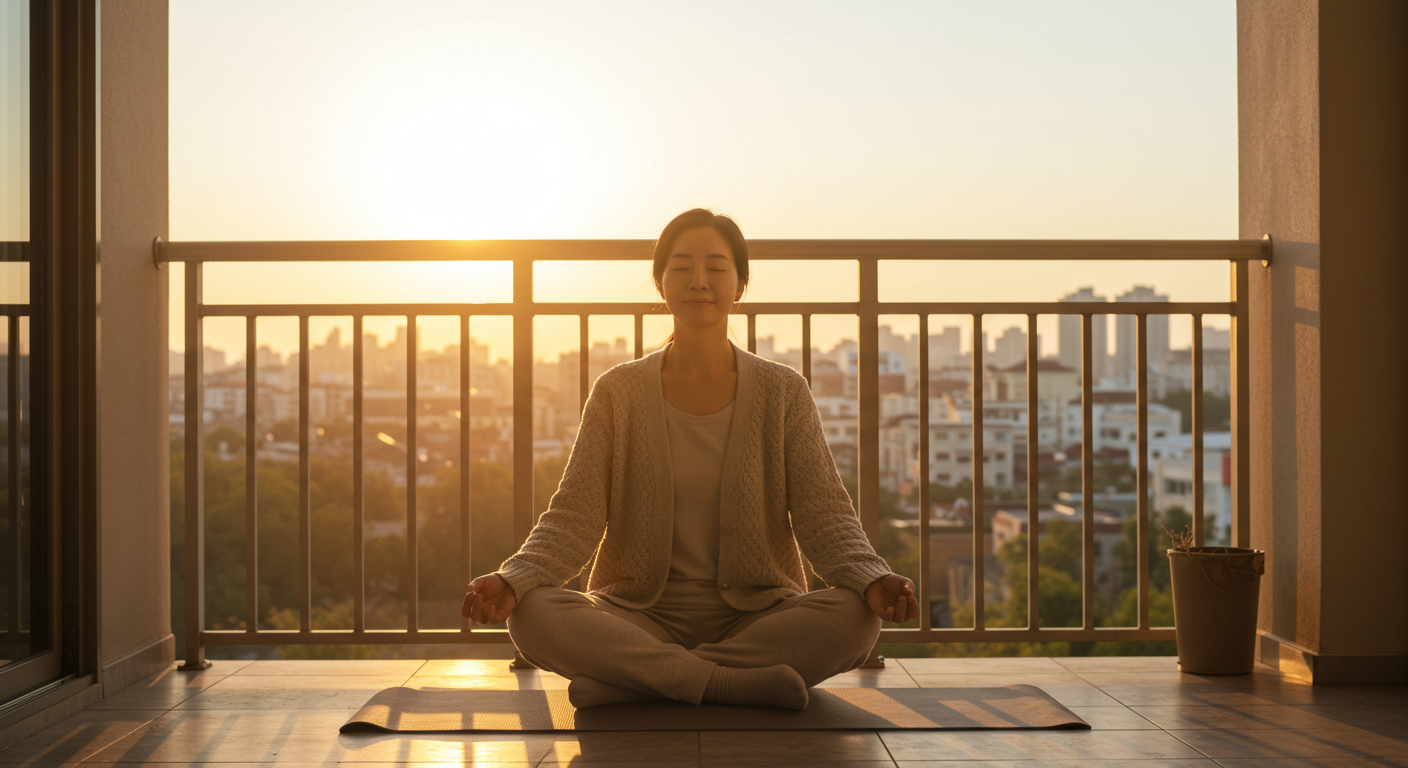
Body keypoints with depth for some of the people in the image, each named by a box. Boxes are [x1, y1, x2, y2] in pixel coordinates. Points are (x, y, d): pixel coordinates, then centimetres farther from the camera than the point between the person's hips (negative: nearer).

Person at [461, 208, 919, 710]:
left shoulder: (784, 393, 5)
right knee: (533, 614, -28)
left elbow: (824, 517, -3)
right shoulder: (618, 394, 5)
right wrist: (511, 580, -23)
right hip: (641, 614, 0)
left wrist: (872, 579, -25)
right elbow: (575, 517, -3)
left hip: (758, 614, 1)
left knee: (855, 617, -30)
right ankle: (739, 681, -28)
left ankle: (631, 681, -25)